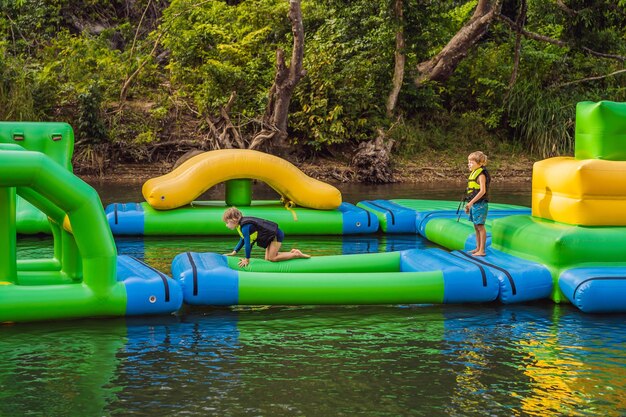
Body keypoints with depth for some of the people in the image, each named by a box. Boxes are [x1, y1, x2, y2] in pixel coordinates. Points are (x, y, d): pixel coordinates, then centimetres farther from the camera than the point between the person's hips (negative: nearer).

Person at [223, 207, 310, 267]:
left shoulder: (245, 227, -25)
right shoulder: (242, 224, 7)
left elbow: (247, 243, -26)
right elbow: (242, 240, 17)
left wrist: (247, 259, -19)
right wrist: (234, 252, 9)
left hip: (276, 235, -10)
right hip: (272, 236, 10)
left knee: (272, 258, -13)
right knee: (267, 258, 7)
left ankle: (297, 254, -5)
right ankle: (292, 253, 12)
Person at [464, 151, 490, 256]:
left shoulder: (481, 175, -14)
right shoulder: (473, 173, 14)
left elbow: (482, 191, -23)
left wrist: (471, 202, -24)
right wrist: (469, 205, 18)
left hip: (480, 204, -9)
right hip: (474, 204, 9)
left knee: (480, 226, -5)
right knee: (476, 227, 15)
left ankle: (482, 250, -2)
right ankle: (478, 248, 24)